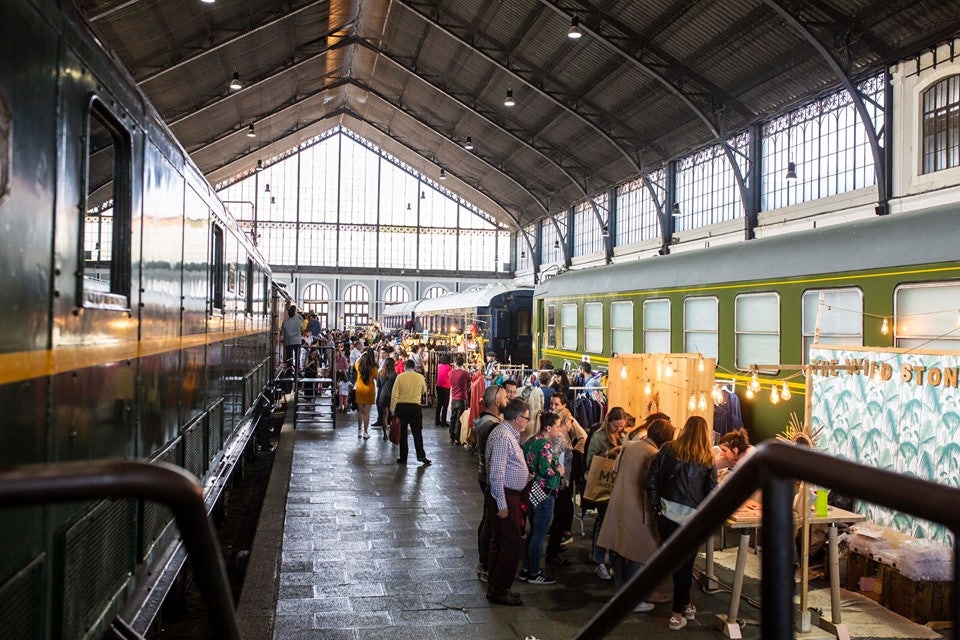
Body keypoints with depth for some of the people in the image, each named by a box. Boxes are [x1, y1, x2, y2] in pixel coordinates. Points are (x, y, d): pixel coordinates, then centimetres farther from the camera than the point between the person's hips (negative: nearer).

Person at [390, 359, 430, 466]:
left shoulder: (400, 377, -5)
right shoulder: (420, 377, -1)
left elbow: (394, 394, -7)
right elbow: (424, 391, 14)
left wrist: (392, 408, -2)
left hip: (401, 407, 0)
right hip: (415, 407, 0)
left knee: (402, 433, 7)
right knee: (417, 432, 5)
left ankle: (403, 458, 10)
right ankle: (421, 455, -5)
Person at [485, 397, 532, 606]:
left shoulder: (510, 434, 12)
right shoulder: (503, 436, -20)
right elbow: (496, 473, -24)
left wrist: (525, 477, 17)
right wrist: (502, 504, -23)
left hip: (510, 494, 11)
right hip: (505, 496, -11)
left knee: (499, 544, 17)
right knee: (511, 546, -5)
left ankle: (495, 588, 27)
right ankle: (498, 591, 5)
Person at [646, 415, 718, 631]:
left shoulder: (667, 449, 2)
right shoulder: (708, 459, 2)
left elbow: (651, 480, -3)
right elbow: (711, 492, -1)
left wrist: (658, 507, 3)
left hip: (667, 516, 1)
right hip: (692, 520, -1)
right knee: (685, 563, 12)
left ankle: (685, 605, 33)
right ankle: (677, 613, 16)